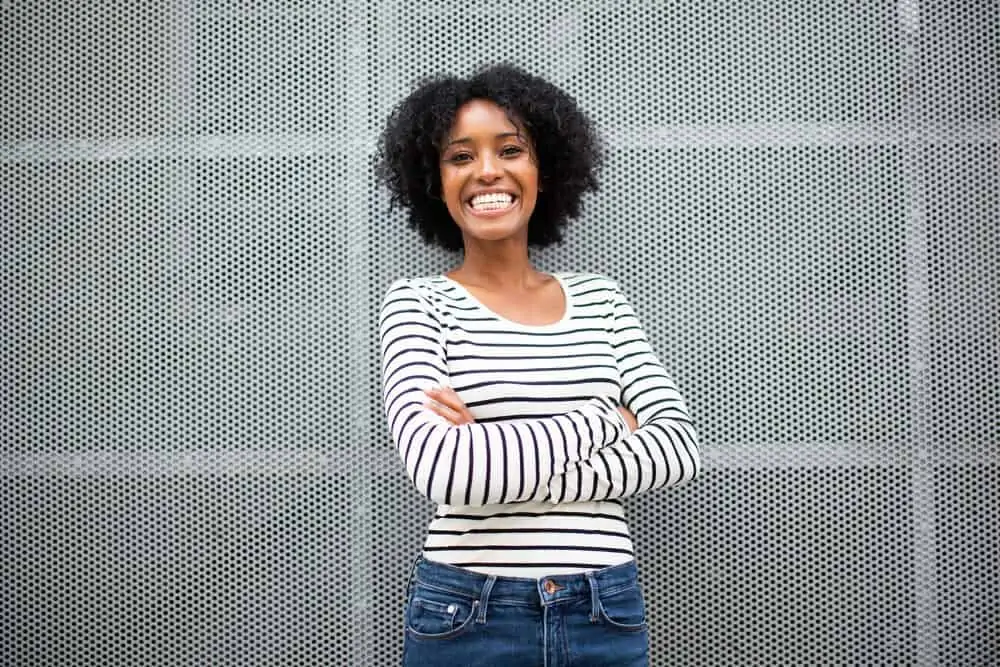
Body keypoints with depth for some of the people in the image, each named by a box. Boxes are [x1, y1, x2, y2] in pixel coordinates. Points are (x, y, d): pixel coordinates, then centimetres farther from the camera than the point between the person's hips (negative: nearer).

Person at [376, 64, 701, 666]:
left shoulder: (601, 298, 5)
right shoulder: (418, 304, -5)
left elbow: (679, 448, -5)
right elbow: (440, 469, -20)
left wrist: (501, 465, -15)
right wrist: (602, 421, -11)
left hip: (608, 616, 3)